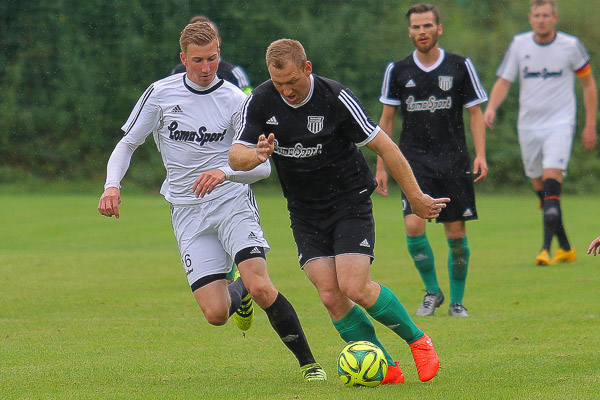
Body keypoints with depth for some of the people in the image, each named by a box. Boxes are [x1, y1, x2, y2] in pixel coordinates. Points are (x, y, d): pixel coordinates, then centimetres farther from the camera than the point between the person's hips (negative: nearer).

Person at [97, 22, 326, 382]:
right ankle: (238, 295, 29)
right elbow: (127, 144, 10)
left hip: (233, 202, -2)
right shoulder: (160, 94, 1)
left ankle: (308, 363, -9)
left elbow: (262, 166, -6)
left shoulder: (234, 100, -4)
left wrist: (226, 172, -26)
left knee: (260, 287, -24)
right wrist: (112, 185, -8)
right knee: (216, 313, -9)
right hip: (187, 212, 2)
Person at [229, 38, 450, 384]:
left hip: (350, 202, -4)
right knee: (330, 296, -8)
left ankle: (417, 340, 6)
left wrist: (416, 198, -9)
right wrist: (257, 155, -32)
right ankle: (386, 368, 3)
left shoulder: (336, 98, -18)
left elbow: (385, 148, -12)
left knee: (354, 287, -17)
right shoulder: (260, 102, -7)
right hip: (305, 213, 4)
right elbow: (235, 157, -8)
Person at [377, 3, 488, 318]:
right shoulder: (397, 71, 4)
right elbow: (386, 120, 11)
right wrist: (381, 167, 7)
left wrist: (480, 155, -6)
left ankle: (457, 301, 15)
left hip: (453, 161, 0)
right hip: (413, 160, 0)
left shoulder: (460, 66, 2)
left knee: (456, 233, 0)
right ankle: (432, 291, 4)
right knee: (413, 225, -16)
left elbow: (475, 113, 7)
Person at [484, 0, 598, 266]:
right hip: (528, 126, 4)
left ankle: (546, 249, -24)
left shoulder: (571, 46, -4)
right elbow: (503, 81, 4)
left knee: (551, 182, -20)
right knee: (541, 191, 8)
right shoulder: (519, 45, 2)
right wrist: (491, 108, -16)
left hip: (559, 124, -4)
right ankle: (565, 248, 22)